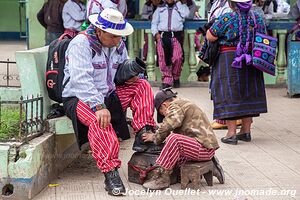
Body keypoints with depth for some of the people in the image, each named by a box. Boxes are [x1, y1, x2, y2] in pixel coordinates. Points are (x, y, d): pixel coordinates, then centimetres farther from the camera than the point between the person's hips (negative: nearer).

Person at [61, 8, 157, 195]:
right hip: (79, 98, -8)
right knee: (99, 120, -38)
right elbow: (81, 80, -29)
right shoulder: (81, 44, -17)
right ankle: (110, 173, -43)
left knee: (142, 86, -7)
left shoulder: (118, 44, 8)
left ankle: (143, 134, -15)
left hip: (108, 95, 8)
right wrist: (98, 106, -39)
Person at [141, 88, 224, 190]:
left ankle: (163, 177, -24)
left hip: (204, 148, -11)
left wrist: (155, 137, -5)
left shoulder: (176, 106, -7)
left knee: (174, 139, -27)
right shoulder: (185, 103, 26)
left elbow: (167, 126, -22)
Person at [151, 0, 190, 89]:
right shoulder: (160, 9, 21)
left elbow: (185, 14, -6)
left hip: (176, 36, -2)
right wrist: (156, 33, 1)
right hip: (162, 36, 2)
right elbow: (154, 22, 17)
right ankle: (167, 80, 0)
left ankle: (176, 78, 5)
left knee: (177, 58, -15)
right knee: (163, 59, -7)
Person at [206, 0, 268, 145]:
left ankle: (231, 134, -3)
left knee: (229, 95, 0)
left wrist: (214, 25, 7)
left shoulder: (227, 18, -14)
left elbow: (210, 37, -10)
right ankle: (246, 131, 20)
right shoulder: (258, 19, 2)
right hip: (251, 63, 5)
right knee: (248, 94, 14)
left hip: (228, 61, -5)